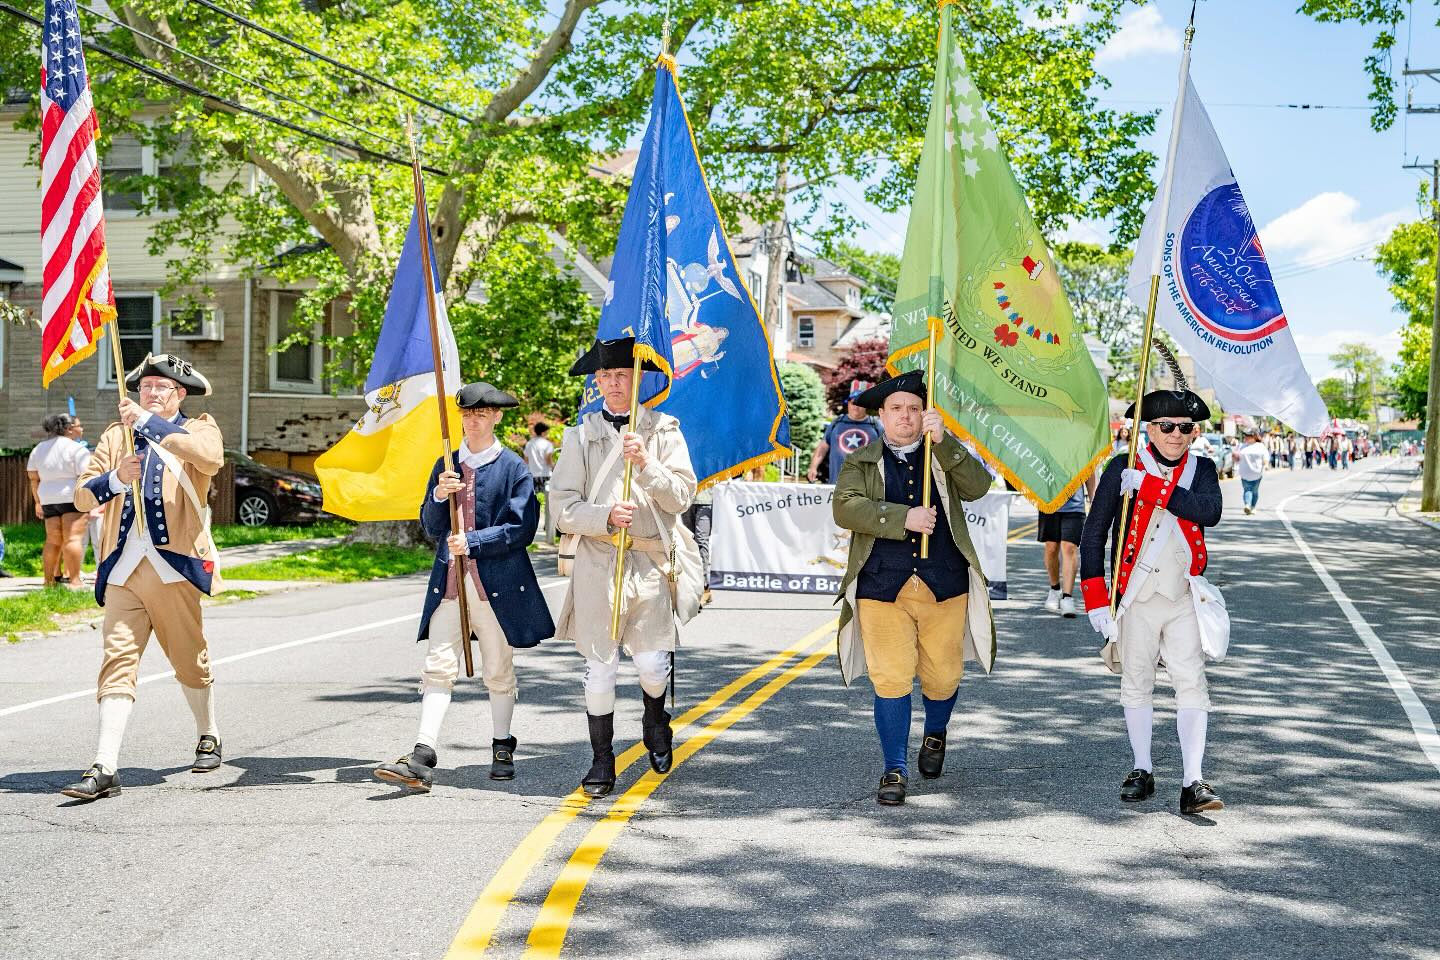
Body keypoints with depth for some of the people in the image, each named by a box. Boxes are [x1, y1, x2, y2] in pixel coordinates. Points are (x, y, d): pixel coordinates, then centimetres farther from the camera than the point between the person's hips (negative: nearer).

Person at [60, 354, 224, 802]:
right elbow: (82, 497, 10)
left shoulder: (197, 428, 7)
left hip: (173, 564, -2)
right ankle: (105, 768, -13)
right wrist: (116, 478, -11)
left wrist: (148, 423, -21)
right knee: (118, 660, -8)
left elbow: (211, 457, -19)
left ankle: (208, 736, 33)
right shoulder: (116, 436, 18)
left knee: (189, 660, 8)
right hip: (123, 570, 2)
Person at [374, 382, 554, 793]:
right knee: (438, 667, -7)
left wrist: (472, 542, -15)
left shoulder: (514, 467, 0)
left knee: (498, 670, 8)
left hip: (497, 581, -3)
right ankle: (422, 759, -15)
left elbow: (520, 528, -8)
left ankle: (502, 749, 24)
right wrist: (438, 496, -8)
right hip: (449, 579, 3)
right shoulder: (446, 466, 14)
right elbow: (429, 526, 12)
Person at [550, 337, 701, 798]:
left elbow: (681, 497, 0)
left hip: (650, 560, 0)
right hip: (597, 560, 0)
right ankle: (601, 760, 16)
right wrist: (606, 516, -17)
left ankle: (655, 720, 30)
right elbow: (563, 509, 0)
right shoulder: (581, 435, 7)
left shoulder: (664, 429, 8)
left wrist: (647, 465, -15)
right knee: (600, 668, 0)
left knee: (653, 665, -5)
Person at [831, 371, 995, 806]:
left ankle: (935, 735, 39)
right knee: (890, 679, -7)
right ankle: (895, 771, 5)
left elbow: (978, 486, -7)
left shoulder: (945, 457, 12)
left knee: (942, 676, 7)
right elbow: (845, 508, -9)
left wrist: (942, 441, -17)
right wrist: (904, 518, -18)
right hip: (883, 588, -1)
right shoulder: (862, 463, 8)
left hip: (944, 587, 1)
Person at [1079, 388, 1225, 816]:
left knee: (1192, 683, -8)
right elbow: (1094, 532, -1)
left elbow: (1210, 512, -18)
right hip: (1135, 599, 0)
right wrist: (1095, 599, -6)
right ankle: (1142, 770, 23)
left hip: (1184, 599, 1)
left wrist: (1151, 487, -23)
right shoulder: (1122, 469, -2)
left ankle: (1193, 782, -10)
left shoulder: (1202, 469, 4)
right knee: (1136, 684, 9)